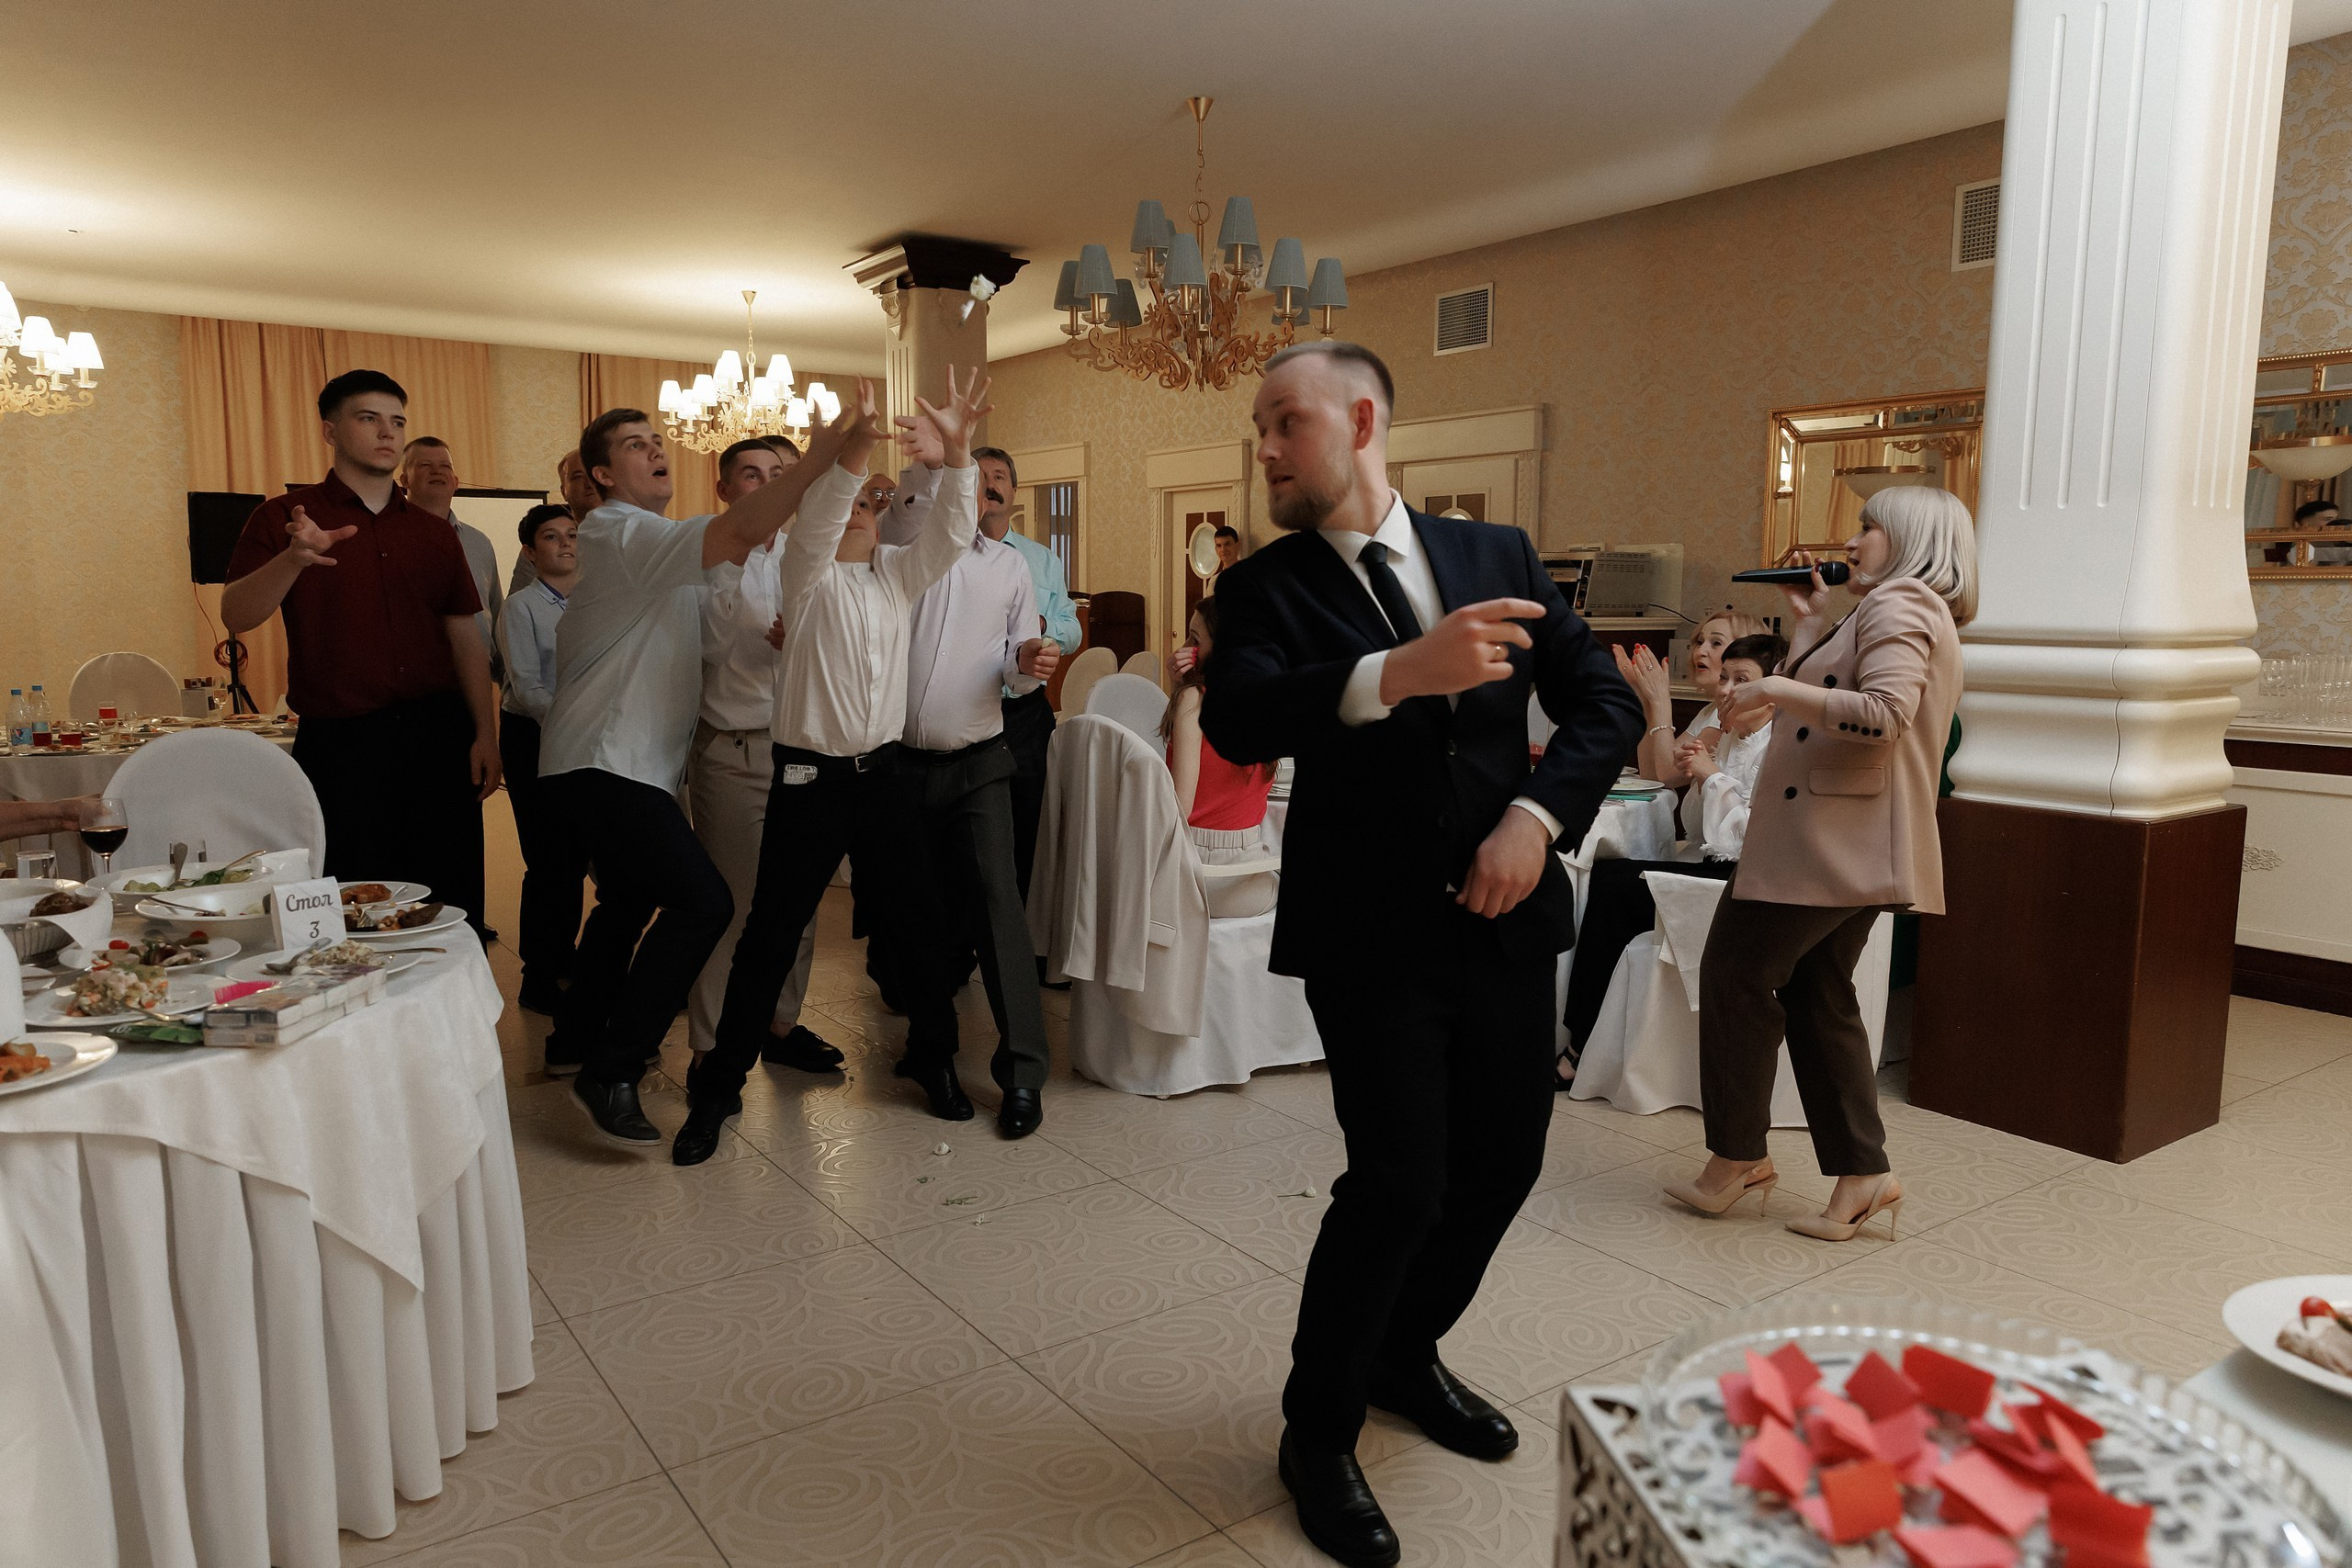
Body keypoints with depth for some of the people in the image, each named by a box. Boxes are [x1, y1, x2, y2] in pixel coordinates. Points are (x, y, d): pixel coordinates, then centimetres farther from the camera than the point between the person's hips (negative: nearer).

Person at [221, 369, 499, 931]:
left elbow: (465, 637, 13)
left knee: (451, 906, 4)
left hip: (438, 737, 3)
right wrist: (294, 559, -26)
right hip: (340, 743, -3)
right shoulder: (284, 519, 4)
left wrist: (485, 733, 4)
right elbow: (235, 616, -8)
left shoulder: (433, 533, 15)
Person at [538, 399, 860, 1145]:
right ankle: (611, 1074, -11)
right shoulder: (619, 533, -16)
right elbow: (739, 533, -31)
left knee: (632, 899, 24)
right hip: (605, 764, -11)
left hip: (631, 761, 11)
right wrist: (825, 457, -34)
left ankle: (576, 1035, 41)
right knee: (700, 902, -19)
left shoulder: (646, 538, 19)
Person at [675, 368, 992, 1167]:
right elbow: (813, 521, -24)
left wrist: (955, 449, -22)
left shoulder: (899, 571, 11)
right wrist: (853, 446, -41)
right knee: (771, 932, 0)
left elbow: (952, 531, -5)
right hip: (809, 777, -4)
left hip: (884, 771, 4)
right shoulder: (805, 571, -2)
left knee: (908, 918, 11)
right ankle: (718, 1087, 11)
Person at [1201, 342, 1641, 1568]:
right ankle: (1319, 1432, 16)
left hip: (1504, 916, 4)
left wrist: (1537, 814, -10)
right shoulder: (1266, 585, -2)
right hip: (1368, 932, -4)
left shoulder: (1497, 556, 7)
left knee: (1503, 1159, 13)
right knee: (1400, 1180, -9)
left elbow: (1605, 701, 7)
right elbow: (1235, 721, -22)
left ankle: (1406, 1352, 41)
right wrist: (1398, 673, -37)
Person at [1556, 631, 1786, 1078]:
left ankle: (1584, 1047, -10)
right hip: (1712, 870, 8)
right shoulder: (1726, 739, 17)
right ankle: (1582, 1043, -15)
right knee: (1606, 876, -15)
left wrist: (1712, 777, -10)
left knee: (1611, 881, -19)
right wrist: (1695, 776, 0)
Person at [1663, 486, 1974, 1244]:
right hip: (1849, 847, 11)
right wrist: (1812, 623, 18)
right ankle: (1862, 1174, 13)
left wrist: (1777, 688, -23)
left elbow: (1883, 715, -25)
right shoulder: (1906, 612, 24)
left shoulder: (1898, 605, -9)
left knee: (1736, 975, -3)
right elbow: (1827, 701, 21)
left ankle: (1738, 1156, 7)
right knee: (1817, 998, 11)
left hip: (1833, 838, -11)